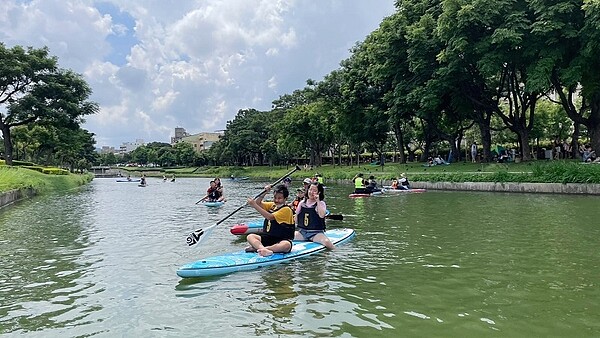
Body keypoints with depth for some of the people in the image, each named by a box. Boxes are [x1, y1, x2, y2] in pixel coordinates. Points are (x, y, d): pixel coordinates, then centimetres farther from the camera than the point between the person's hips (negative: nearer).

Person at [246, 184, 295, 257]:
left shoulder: (286, 209, -13)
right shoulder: (272, 205, 12)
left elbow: (270, 217, -24)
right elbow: (258, 203, 7)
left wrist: (254, 205, -26)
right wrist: (265, 192, -7)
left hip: (281, 239, -6)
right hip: (268, 238, 7)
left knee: (286, 245, -39)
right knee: (250, 236, -16)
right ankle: (264, 249, -44)